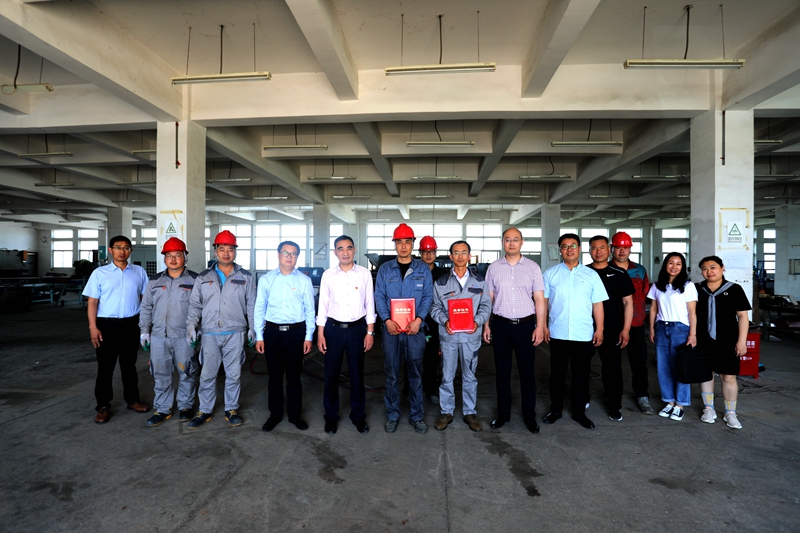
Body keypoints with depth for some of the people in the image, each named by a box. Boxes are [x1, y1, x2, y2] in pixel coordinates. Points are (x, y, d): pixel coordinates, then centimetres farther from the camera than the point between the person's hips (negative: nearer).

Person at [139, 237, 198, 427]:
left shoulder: (195, 280, -1)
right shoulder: (155, 281, 10)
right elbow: (146, 308, 14)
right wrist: (144, 331, 10)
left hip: (184, 337, -3)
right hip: (159, 336, 4)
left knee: (186, 373, 6)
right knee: (160, 374, 10)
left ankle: (185, 406, 23)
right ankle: (162, 409, 24)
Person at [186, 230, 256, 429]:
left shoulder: (246, 277, 5)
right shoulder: (203, 277, 8)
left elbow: (251, 305, 6)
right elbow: (195, 304, 9)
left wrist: (252, 328, -1)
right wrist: (191, 325, -4)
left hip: (235, 333, -1)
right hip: (209, 334, 1)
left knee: (234, 374, 7)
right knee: (207, 374, 8)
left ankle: (231, 409, 23)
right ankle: (205, 411, 24)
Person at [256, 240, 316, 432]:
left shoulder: (304, 280, -1)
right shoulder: (266, 279, 2)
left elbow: (310, 310, 1)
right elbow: (259, 309, 4)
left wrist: (308, 337, -2)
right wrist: (259, 336, 2)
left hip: (296, 332, -1)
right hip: (272, 331, 1)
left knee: (294, 375, 10)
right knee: (274, 375, 12)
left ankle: (295, 414, 27)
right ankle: (275, 414, 29)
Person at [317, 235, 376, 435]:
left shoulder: (364, 274, -3)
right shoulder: (328, 275, -1)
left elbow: (369, 304, 0)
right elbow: (323, 305, 1)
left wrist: (370, 332, -2)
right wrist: (320, 334, -1)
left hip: (357, 328, 0)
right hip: (333, 328, 1)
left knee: (357, 374, 12)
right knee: (331, 374, 10)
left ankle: (358, 415, 29)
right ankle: (331, 416, 28)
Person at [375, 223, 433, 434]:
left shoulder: (423, 269, 4)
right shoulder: (385, 269, 5)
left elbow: (428, 297, 0)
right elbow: (379, 297, 1)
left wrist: (418, 319, -14)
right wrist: (387, 320, -14)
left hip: (415, 329, 0)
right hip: (391, 329, 0)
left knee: (415, 374, 8)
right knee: (392, 374, 9)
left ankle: (416, 415, 21)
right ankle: (392, 415, 23)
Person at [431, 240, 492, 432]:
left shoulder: (479, 281, 6)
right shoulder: (441, 282, 3)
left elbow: (486, 306, 4)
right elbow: (435, 307, 2)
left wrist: (477, 321, -13)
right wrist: (445, 321, -15)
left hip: (471, 335, 1)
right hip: (448, 335, -1)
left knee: (470, 375, 11)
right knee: (447, 375, 6)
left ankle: (470, 412, 25)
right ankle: (446, 412, 21)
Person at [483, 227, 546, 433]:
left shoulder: (533, 267, 1)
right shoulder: (494, 268, 3)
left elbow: (539, 299, 0)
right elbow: (488, 299, 6)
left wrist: (540, 327, -5)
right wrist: (486, 324, 2)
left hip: (525, 324, -1)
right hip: (500, 325, 1)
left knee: (527, 372, 7)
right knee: (502, 371, 11)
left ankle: (529, 415, 22)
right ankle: (503, 413, 24)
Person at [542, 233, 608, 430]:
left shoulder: (591, 275, 5)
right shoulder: (550, 273, 3)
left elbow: (597, 304, 5)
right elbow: (543, 301, 3)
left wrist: (599, 329, 0)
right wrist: (543, 326, -3)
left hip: (584, 335, 1)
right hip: (557, 333, 0)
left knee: (581, 375, 10)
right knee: (557, 374, 11)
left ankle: (579, 412, 25)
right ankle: (555, 410, 25)